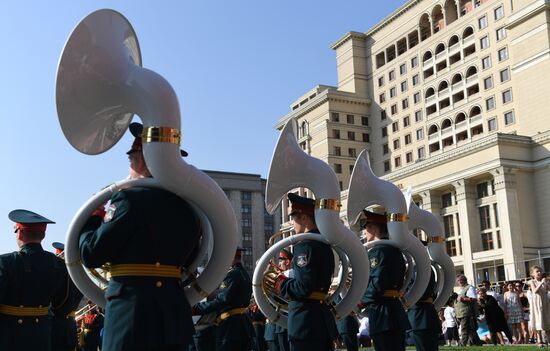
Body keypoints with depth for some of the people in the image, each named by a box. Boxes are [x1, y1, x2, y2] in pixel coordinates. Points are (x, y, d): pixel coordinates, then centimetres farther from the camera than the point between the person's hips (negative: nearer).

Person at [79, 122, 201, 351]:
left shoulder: (130, 198, -10)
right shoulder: (186, 206, 10)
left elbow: (91, 255, -8)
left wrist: (92, 218, 9)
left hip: (133, 315, -6)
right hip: (177, 313, 7)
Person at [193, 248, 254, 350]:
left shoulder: (232, 274, -14)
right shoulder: (243, 273, 15)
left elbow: (222, 300, -23)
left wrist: (196, 308, -20)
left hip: (230, 327, -10)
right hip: (243, 325, 10)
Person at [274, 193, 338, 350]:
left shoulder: (306, 244, -15)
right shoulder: (323, 243, 14)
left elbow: (304, 287, -22)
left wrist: (280, 283, -6)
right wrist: (286, 277, 12)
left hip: (305, 321, -9)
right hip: (321, 318, 10)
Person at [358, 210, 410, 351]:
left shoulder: (378, 251, -12)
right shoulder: (394, 249, 16)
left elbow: (377, 284, -20)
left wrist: (361, 301, -7)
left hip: (383, 313, -10)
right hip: (395, 311, 10)